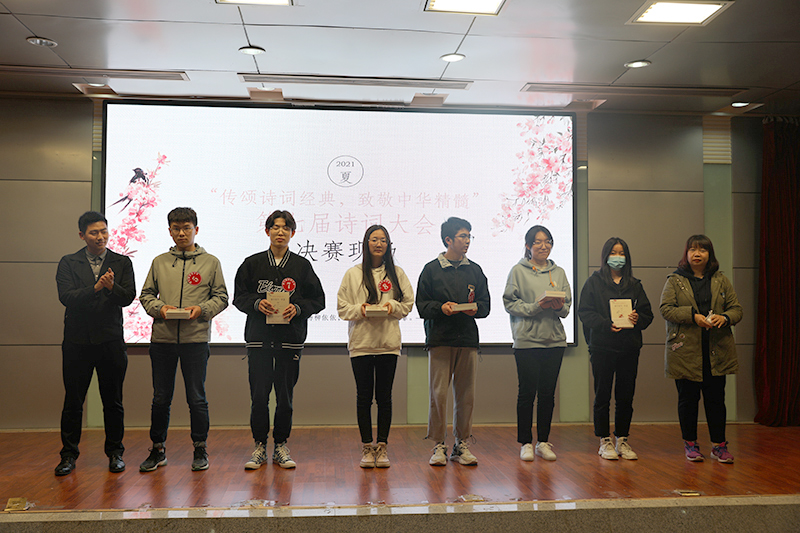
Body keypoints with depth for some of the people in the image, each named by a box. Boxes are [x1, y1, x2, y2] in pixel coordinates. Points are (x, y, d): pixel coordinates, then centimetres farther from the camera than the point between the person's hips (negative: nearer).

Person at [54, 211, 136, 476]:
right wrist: (95, 288, -24)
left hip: (111, 340, 0)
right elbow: (66, 296, -8)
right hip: (77, 341, 0)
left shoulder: (122, 263, 6)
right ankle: (69, 455, 18)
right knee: (73, 402, 6)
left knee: (113, 401, 6)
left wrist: (112, 287, -25)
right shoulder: (68, 263, 5)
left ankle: (115, 453, 18)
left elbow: (129, 297, -4)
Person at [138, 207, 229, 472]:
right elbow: (146, 294, 13)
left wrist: (202, 309, -12)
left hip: (196, 339, -2)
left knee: (197, 398, 3)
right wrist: (159, 308, -7)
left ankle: (200, 449, 18)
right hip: (162, 339, 2)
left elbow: (221, 297, 5)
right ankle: (158, 449, 24)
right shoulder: (159, 262, 10)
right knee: (160, 399, 10)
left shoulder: (210, 262, 5)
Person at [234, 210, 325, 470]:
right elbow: (239, 296, 8)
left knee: (285, 396, 5)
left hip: (290, 338, 0)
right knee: (259, 395, 1)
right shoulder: (252, 263, 7)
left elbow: (318, 300, 6)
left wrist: (298, 308, -11)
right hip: (258, 337, 0)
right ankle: (259, 447, 15)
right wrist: (257, 304, -11)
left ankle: (281, 446, 18)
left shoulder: (302, 266, 6)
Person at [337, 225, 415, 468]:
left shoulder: (397, 273, 8)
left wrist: (393, 306, -10)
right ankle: (367, 448, 14)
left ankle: (382, 447, 14)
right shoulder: (353, 274, 6)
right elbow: (342, 308, 4)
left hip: (388, 342, 1)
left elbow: (408, 303, 8)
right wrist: (359, 309, -14)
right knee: (364, 396, 4)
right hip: (361, 342, 0)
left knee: (384, 396, 4)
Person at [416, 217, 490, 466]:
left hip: (468, 340, 3)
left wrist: (475, 308, -7)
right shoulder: (432, 269, 4)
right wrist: (441, 307, -16)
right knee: (438, 394, -3)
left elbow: (486, 304, 14)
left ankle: (462, 444, 17)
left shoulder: (475, 270, 14)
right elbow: (422, 305, 1)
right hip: (439, 340, -3)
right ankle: (438, 445, 8)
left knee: (466, 395, 5)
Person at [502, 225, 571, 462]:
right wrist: (535, 307, -16)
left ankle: (543, 442, 17)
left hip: (555, 340, 4)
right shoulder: (518, 271, 1)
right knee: (527, 392, 0)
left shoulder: (559, 272, 13)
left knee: (548, 393, 6)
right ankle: (526, 443, 11)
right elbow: (510, 303, -5)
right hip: (527, 340, -4)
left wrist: (559, 306, -9)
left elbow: (567, 306, 12)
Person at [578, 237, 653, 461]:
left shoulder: (634, 285, 14)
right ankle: (605, 441, 12)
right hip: (602, 346, -3)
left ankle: (622, 440, 17)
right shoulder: (594, 281, 3)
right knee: (603, 396, 2)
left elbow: (647, 313, 11)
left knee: (626, 396, 6)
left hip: (629, 347, 3)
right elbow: (585, 312, -4)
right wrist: (606, 324, -18)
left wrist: (638, 319, -11)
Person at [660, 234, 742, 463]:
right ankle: (690, 444, 19)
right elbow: (666, 309, -5)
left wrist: (725, 317, -13)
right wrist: (693, 315, -18)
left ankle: (719, 445, 17)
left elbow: (736, 308, 9)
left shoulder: (721, 280, 11)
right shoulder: (674, 280, 3)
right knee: (688, 399, 6)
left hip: (717, 351, 2)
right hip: (685, 351, -2)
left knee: (716, 399, 5)